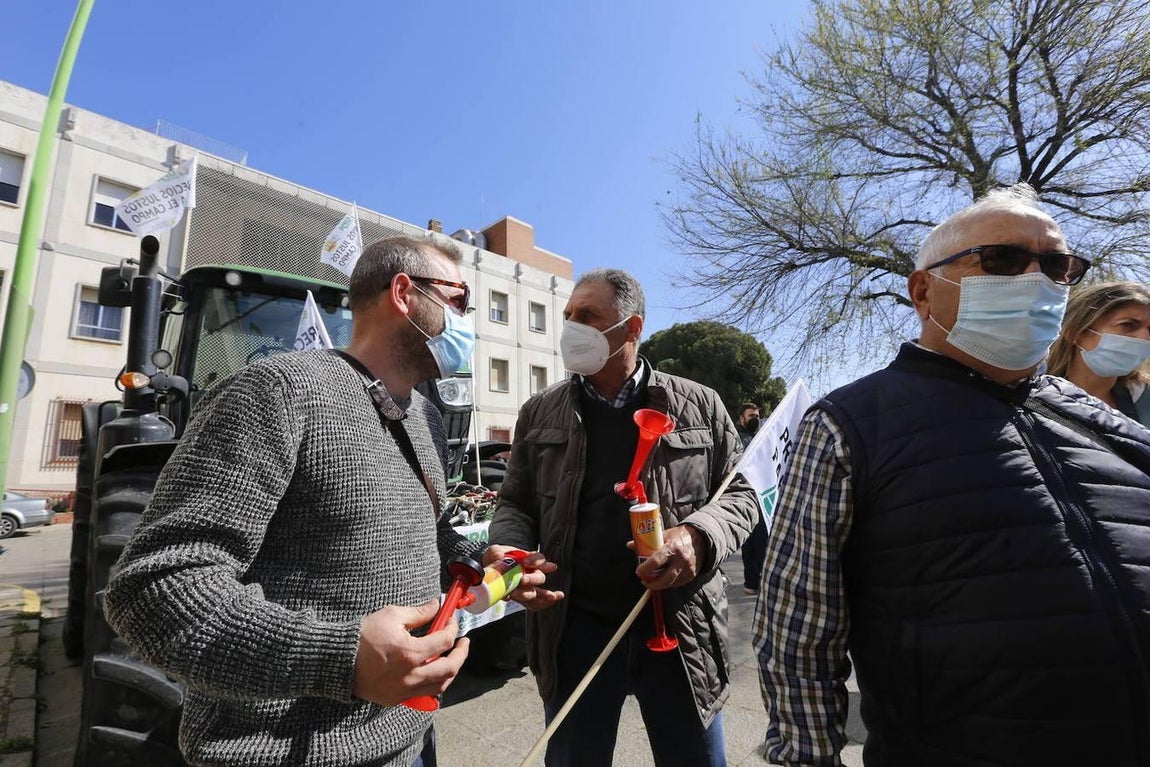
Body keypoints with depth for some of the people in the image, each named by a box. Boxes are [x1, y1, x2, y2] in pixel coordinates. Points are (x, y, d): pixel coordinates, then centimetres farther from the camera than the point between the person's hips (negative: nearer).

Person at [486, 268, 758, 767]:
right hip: (575, 627, 1)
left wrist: (698, 537, -16)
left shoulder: (699, 406, -2)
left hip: (678, 626, 0)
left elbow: (740, 494, 4)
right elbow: (515, 504, 9)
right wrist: (509, 551, -12)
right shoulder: (540, 414, 2)